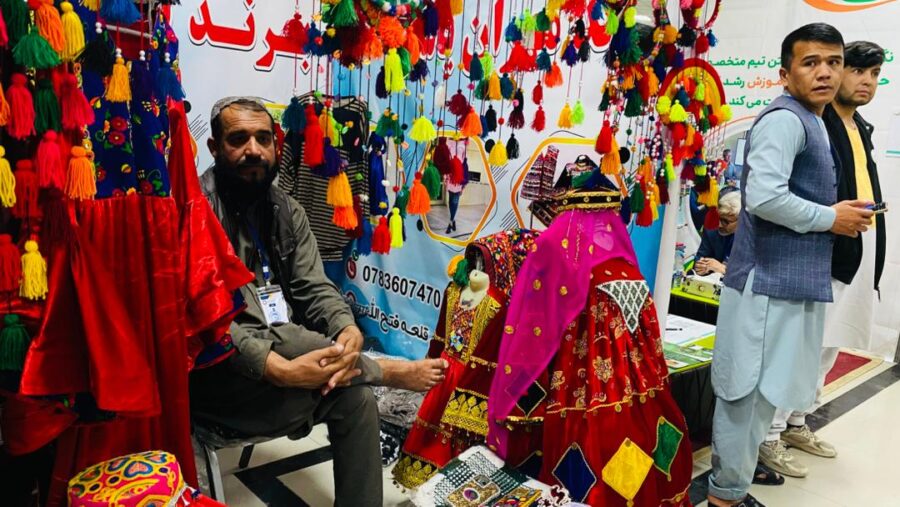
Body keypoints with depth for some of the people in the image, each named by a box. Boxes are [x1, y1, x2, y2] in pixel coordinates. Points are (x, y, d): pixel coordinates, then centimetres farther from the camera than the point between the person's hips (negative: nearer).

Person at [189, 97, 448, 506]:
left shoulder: (286, 210, 9)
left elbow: (314, 288, 3)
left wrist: (348, 330, -21)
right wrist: (281, 370, -33)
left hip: (285, 355, 6)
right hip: (221, 368, -5)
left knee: (356, 396, -15)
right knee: (279, 337, -32)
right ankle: (392, 370, -8)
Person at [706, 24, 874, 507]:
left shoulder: (814, 123, 18)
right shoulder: (784, 119, -14)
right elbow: (764, 196, -27)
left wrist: (842, 213, 9)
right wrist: (831, 219, -13)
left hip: (792, 280, 10)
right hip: (770, 281, -10)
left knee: (760, 391, 17)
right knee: (751, 392, -2)